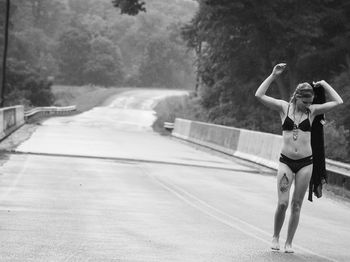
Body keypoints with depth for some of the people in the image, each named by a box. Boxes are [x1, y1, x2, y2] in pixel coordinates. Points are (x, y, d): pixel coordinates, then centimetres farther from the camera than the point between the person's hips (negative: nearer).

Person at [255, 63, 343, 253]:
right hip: (286, 161, -1)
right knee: (282, 203, -9)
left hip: (305, 163, 1)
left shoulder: (312, 110, 4)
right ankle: (275, 237, 12)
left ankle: (289, 242, 14)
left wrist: (324, 85, 3)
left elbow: (338, 102, 2)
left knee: (296, 205, 5)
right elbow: (259, 95, -6)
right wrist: (273, 75, -9)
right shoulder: (284, 107, 1)